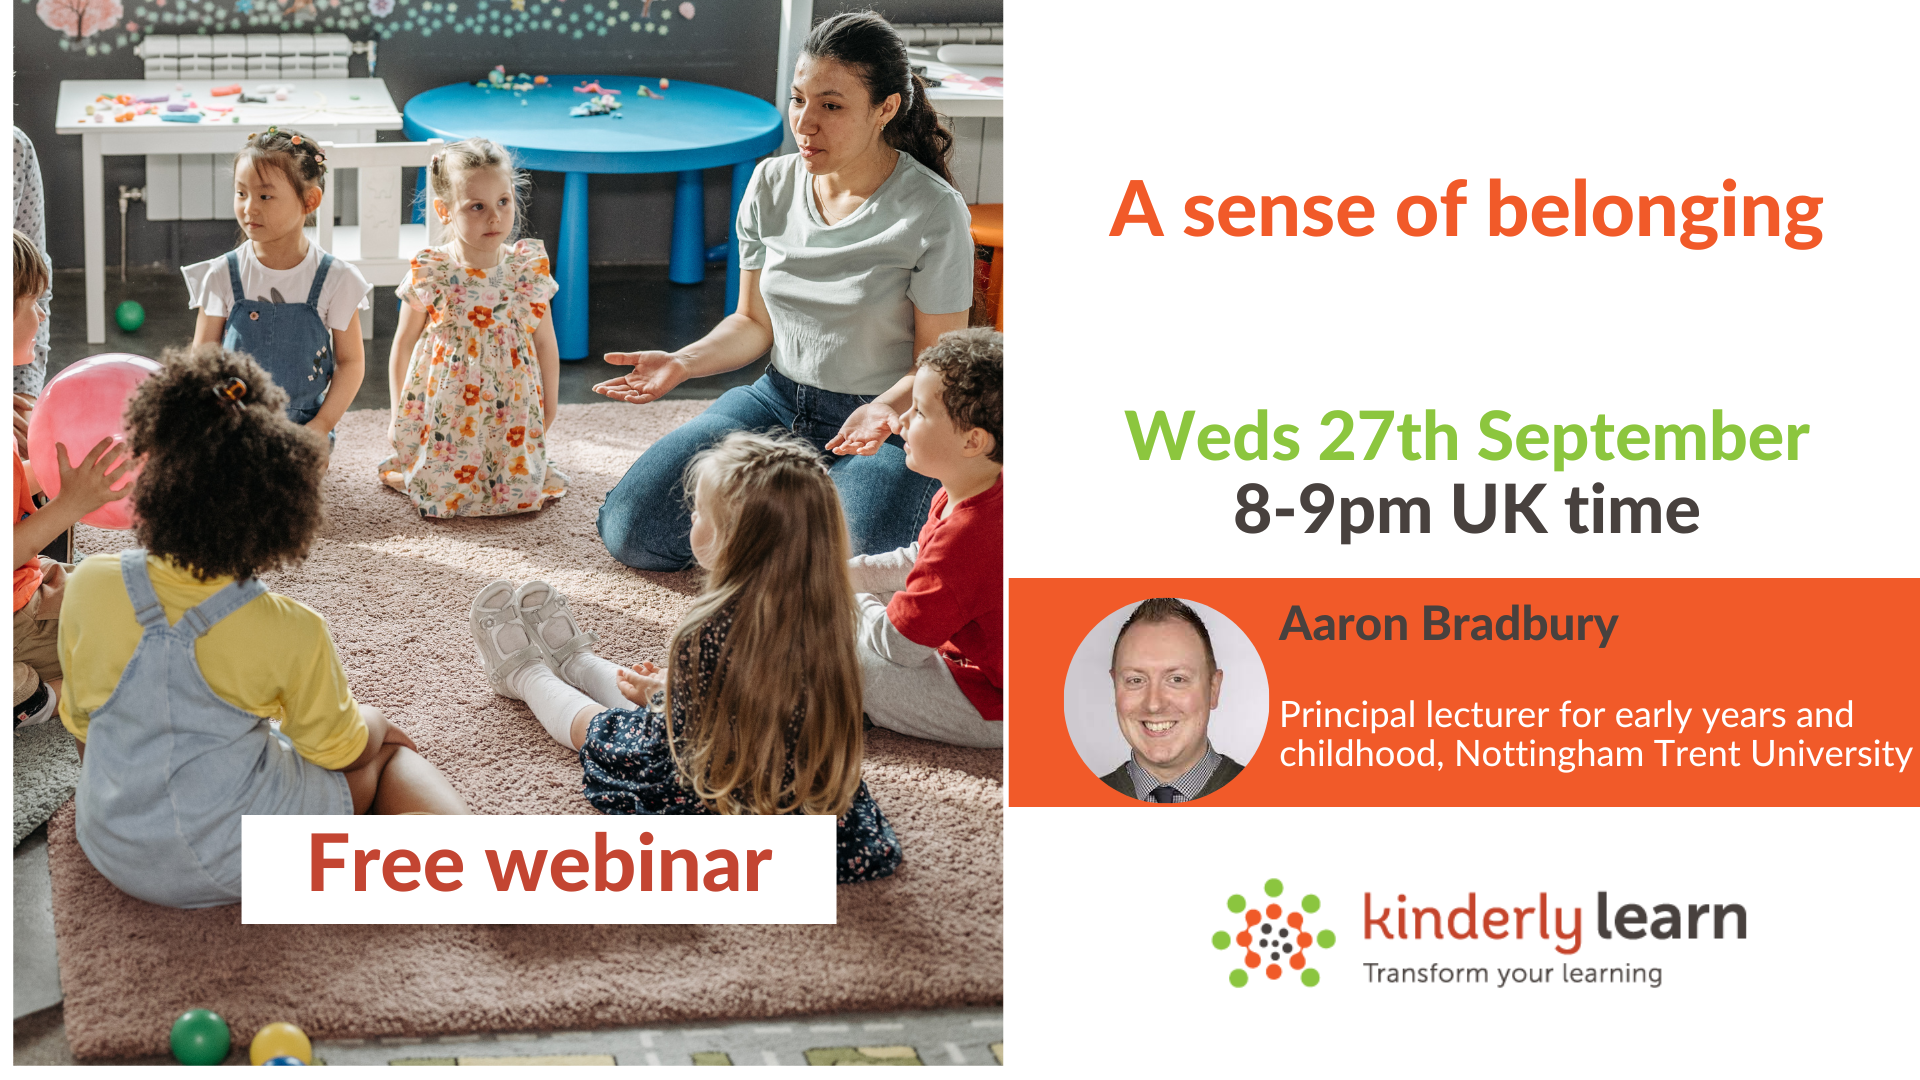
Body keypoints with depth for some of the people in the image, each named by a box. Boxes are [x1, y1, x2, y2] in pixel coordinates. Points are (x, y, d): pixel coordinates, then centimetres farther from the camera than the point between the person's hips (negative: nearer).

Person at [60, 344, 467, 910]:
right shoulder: (292, 632, -22)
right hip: (240, 863, -4)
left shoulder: (91, 586, -15)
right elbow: (340, 750, -3)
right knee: (384, 745, 22)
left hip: (114, 855, 4)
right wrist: (370, 727, 21)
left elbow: (81, 720, 2)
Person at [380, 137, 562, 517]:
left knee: (521, 492, -5)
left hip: (512, 411, 2)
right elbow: (403, 343, 2)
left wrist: (549, 410, 9)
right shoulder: (430, 275, -11)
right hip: (445, 411, -2)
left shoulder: (529, 269, -5)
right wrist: (399, 414, 6)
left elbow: (545, 343, 6)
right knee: (444, 494, -5)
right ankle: (396, 471, 28)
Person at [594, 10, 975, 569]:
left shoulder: (934, 213, -15)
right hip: (779, 402, 5)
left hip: (891, 423, -4)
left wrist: (886, 408, -31)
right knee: (630, 531, -11)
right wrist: (683, 362, -8)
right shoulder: (771, 187, 0)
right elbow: (755, 322, 11)